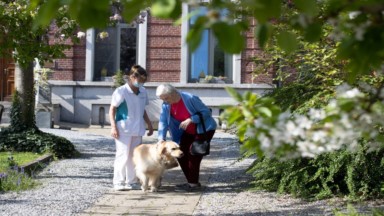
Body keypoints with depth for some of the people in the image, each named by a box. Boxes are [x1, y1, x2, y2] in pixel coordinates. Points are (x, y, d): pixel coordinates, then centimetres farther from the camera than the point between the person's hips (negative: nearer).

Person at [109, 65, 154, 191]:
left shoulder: (143, 92, 8)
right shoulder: (121, 91, -11)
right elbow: (112, 109, -8)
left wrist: (149, 124, 19)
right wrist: (113, 126, -15)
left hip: (137, 130, 6)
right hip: (124, 130, -6)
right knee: (123, 155, -6)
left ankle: (132, 181, 18)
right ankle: (119, 182, 2)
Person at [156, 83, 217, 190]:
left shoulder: (190, 98, -26)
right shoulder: (166, 105, -7)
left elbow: (206, 112, -21)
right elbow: (163, 122, -11)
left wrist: (191, 120, -31)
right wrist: (161, 138, -25)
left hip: (204, 129, -7)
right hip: (188, 132, 7)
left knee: (193, 155, -14)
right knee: (181, 154, 1)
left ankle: (194, 183, -3)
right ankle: (191, 181, 12)